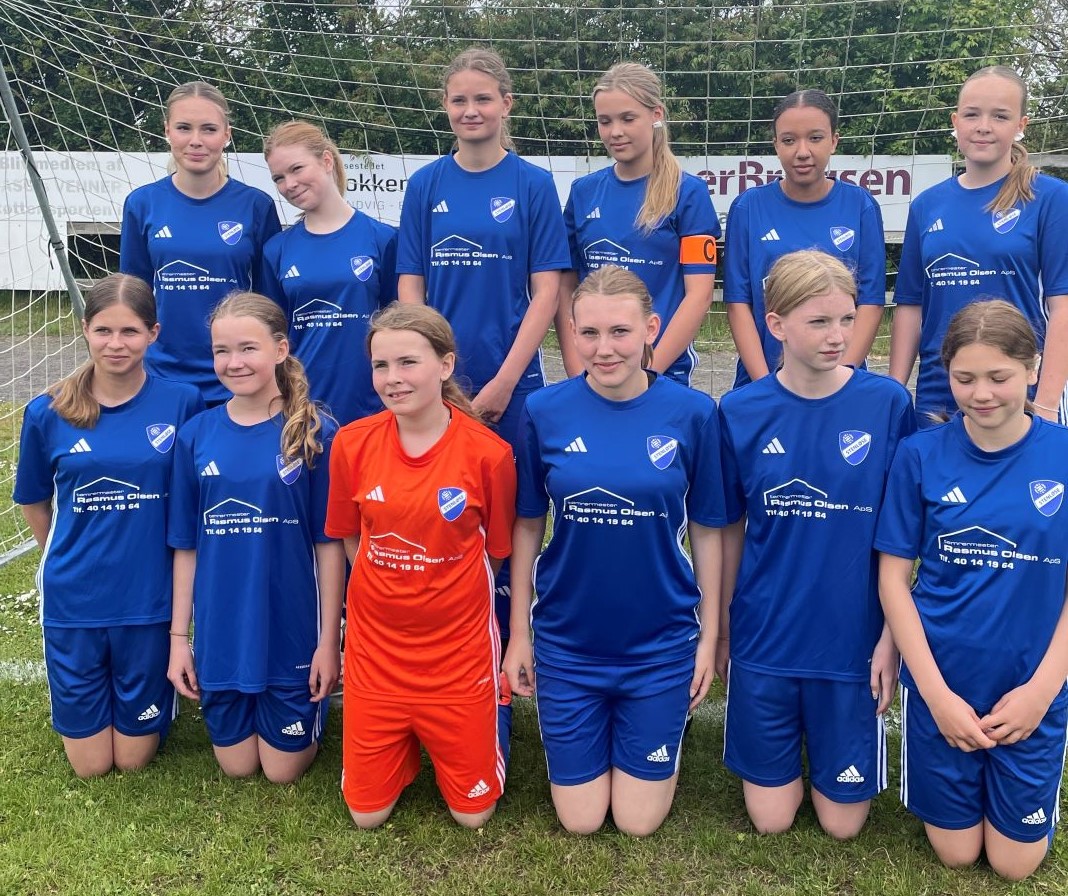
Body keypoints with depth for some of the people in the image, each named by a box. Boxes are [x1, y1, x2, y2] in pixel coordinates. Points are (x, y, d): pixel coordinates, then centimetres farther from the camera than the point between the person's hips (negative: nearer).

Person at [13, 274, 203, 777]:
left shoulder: (182, 403, -9)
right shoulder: (48, 413, -6)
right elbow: (33, 501, 10)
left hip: (150, 599, -1)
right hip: (73, 602, 1)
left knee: (134, 757, 12)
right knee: (91, 764, 13)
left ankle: (161, 693, 41)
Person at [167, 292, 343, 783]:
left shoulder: (315, 433, -10)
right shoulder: (196, 435, -2)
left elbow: (330, 544, -8)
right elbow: (186, 546, 3)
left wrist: (329, 638, -8)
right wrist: (178, 636, 3)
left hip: (293, 632, -3)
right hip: (220, 633, 3)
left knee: (283, 769, 12)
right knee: (237, 765, 17)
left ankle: (311, 707, 39)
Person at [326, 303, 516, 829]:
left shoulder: (487, 453, -15)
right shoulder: (352, 444, -8)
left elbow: (497, 550, -2)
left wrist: (453, 600, -1)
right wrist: (391, 594, 4)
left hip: (460, 649, -2)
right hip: (375, 647, 2)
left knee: (473, 813, 11)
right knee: (366, 812, 12)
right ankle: (408, 744, 40)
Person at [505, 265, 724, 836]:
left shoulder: (691, 413, -11)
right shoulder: (545, 412, -10)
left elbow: (706, 530, -2)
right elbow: (527, 528, -1)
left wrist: (709, 634, 0)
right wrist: (518, 633, 2)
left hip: (661, 643, 0)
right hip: (567, 640, 1)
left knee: (638, 820, 11)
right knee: (579, 820, 12)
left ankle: (663, 724, 39)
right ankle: (594, 737, 41)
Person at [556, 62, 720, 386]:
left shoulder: (688, 193, -4)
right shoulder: (583, 191, 5)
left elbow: (699, 294, -8)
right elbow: (565, 286, 5)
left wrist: (648, 370, -14)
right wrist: (577, 369, -6)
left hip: (665, 372, -2)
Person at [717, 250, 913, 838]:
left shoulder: (887, 404, -10)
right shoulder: (740, 412, -6)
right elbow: (730, 530, 3)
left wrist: (893, 634, -6)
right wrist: (720, 626, 8)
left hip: (852, 638, 0)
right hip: (764, 637, 1)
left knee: (842, 821, 12)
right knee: (771, 819, 12)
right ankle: (788, 727, 39)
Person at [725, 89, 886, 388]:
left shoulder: (860, 206, -1)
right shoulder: (748, 207, -1)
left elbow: (871, 302, -3)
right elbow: (738, 302, -4)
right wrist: (765, 383, -14)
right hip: (760, 382, 0)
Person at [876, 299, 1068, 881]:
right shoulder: (921, 456, -10)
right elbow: (893, 576, -6)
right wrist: (935, 690, -10)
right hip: (943, 683, 0)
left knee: (1014, 861, 13)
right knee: (955, 850, 13)